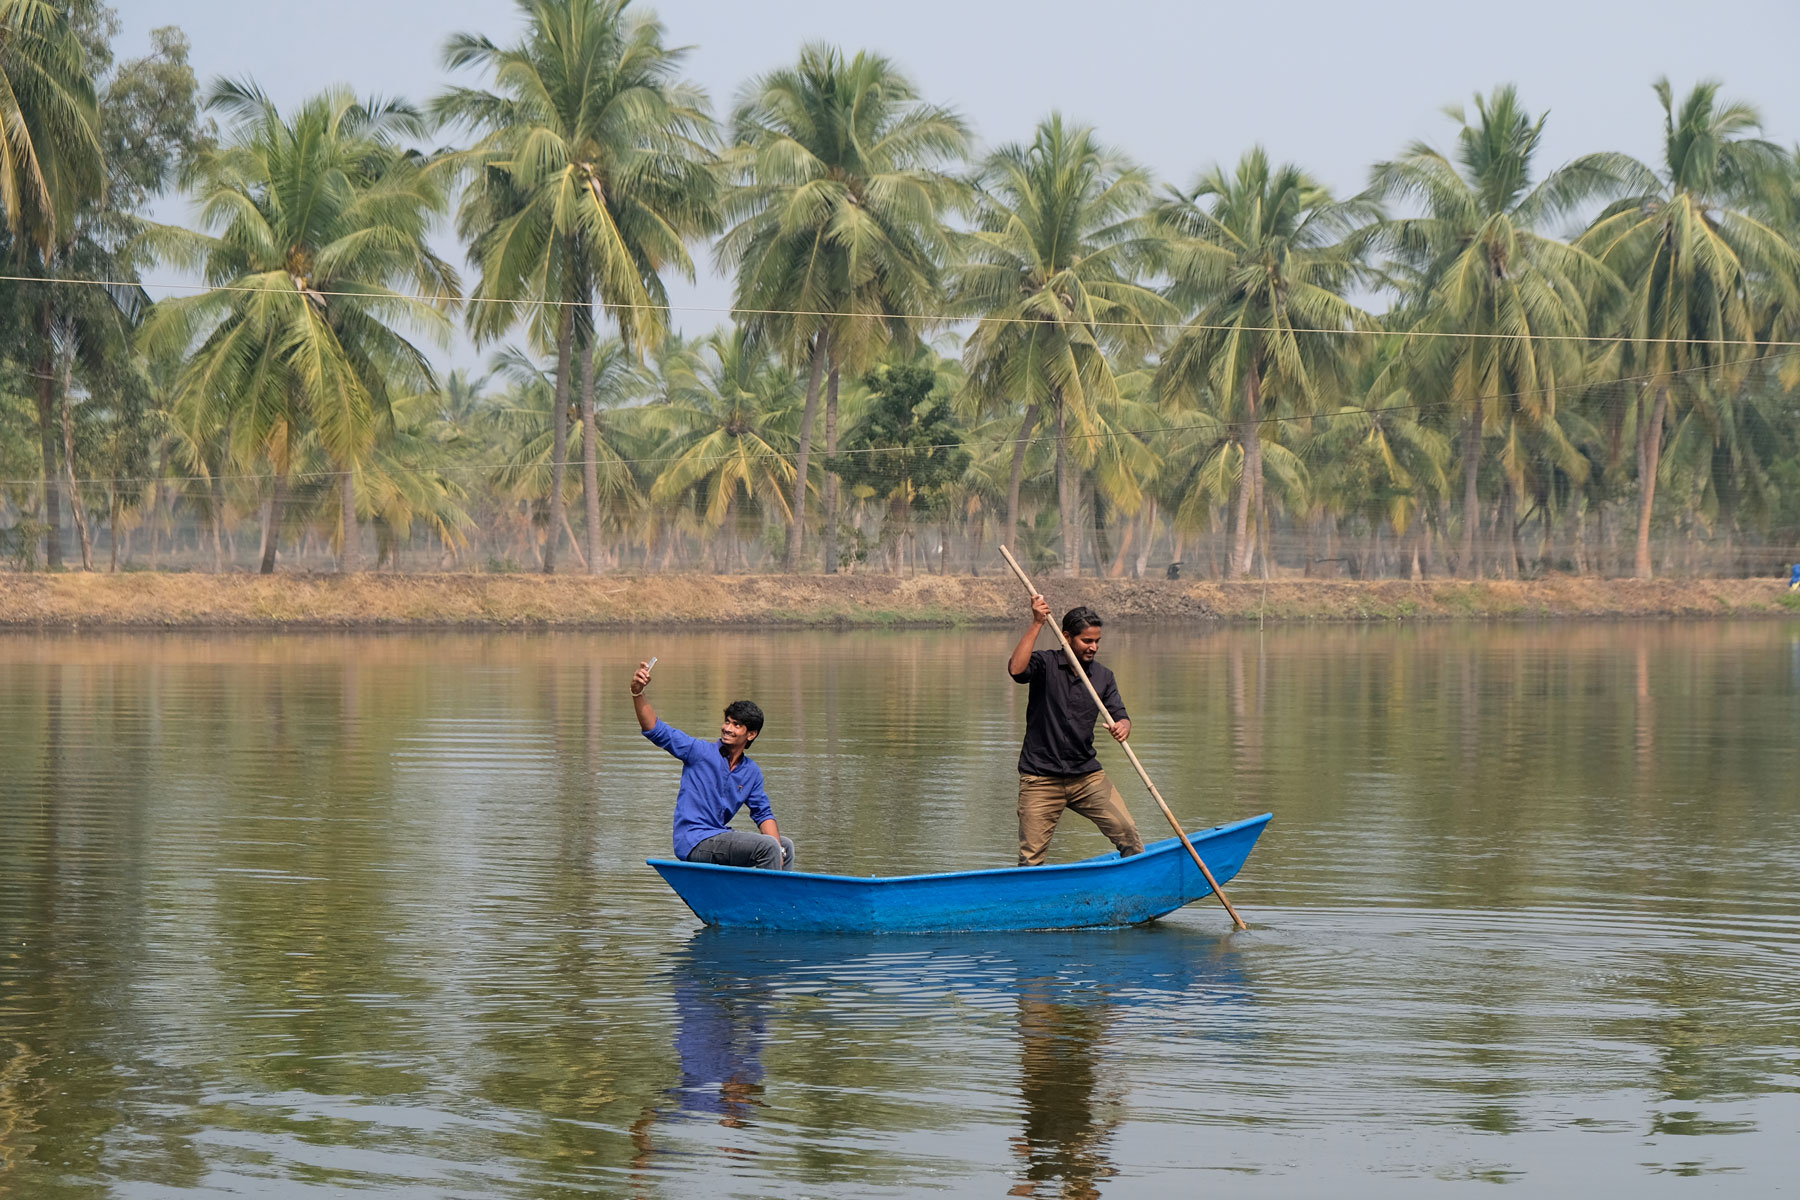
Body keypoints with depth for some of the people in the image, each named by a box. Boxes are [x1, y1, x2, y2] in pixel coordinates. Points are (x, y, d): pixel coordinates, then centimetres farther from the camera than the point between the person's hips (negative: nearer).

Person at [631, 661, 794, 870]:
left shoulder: (752, 772, 10)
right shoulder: (702, 752, -6)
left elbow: (763, 814, 13)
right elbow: (656, 730, -14)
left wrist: (776, 850, -4)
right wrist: (638, 692, -28)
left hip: (719, 835, 8)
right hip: (693, 843, -8)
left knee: (786, 845, 15)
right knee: (768, 846, -23)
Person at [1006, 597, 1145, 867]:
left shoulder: (1103, 677, 9)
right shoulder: (1045, 663, -4)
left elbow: (1120, 716, 2)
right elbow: (1016, 669, -25)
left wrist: (1123, 727, -23)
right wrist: (1037, 624, -27)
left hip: (1087, 774, 3)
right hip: (1041, 778, -3)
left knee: (1127, 832, -8)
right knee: (1031, 857, -5)